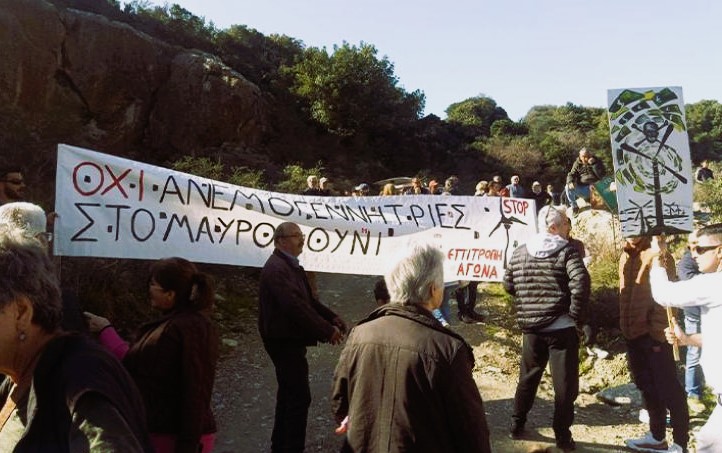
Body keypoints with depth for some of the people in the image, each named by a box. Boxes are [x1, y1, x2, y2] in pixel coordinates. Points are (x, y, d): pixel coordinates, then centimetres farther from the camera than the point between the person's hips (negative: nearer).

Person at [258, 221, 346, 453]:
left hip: (289, 339, 11)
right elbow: (295, 306, -28)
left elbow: (308, 299, 13)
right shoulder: (277, 268, -19)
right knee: (300, 397, -7)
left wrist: (332, 317, -3)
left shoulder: (291, 266, 13)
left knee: (289, 395, 19)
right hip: (284, 340, -11)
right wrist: (327, 331, -24)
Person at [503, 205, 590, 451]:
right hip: (561, 327, -4)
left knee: (528, 377, 19)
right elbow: (580, 283, -23)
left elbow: (508, 284, 10)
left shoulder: (519, 252, 5)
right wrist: (577, 316, -12)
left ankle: (517, 426, 29)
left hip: (530, 327, 5)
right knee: (564, 382, 8)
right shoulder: (567, 251, -9)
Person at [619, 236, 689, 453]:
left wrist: (657, 334, -17)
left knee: (668, 389, 2)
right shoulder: (626, 257, 10)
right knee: (646, 386, 18)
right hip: (632, 333, 8)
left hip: (653, 334, -8)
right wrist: (625, 327, 15)